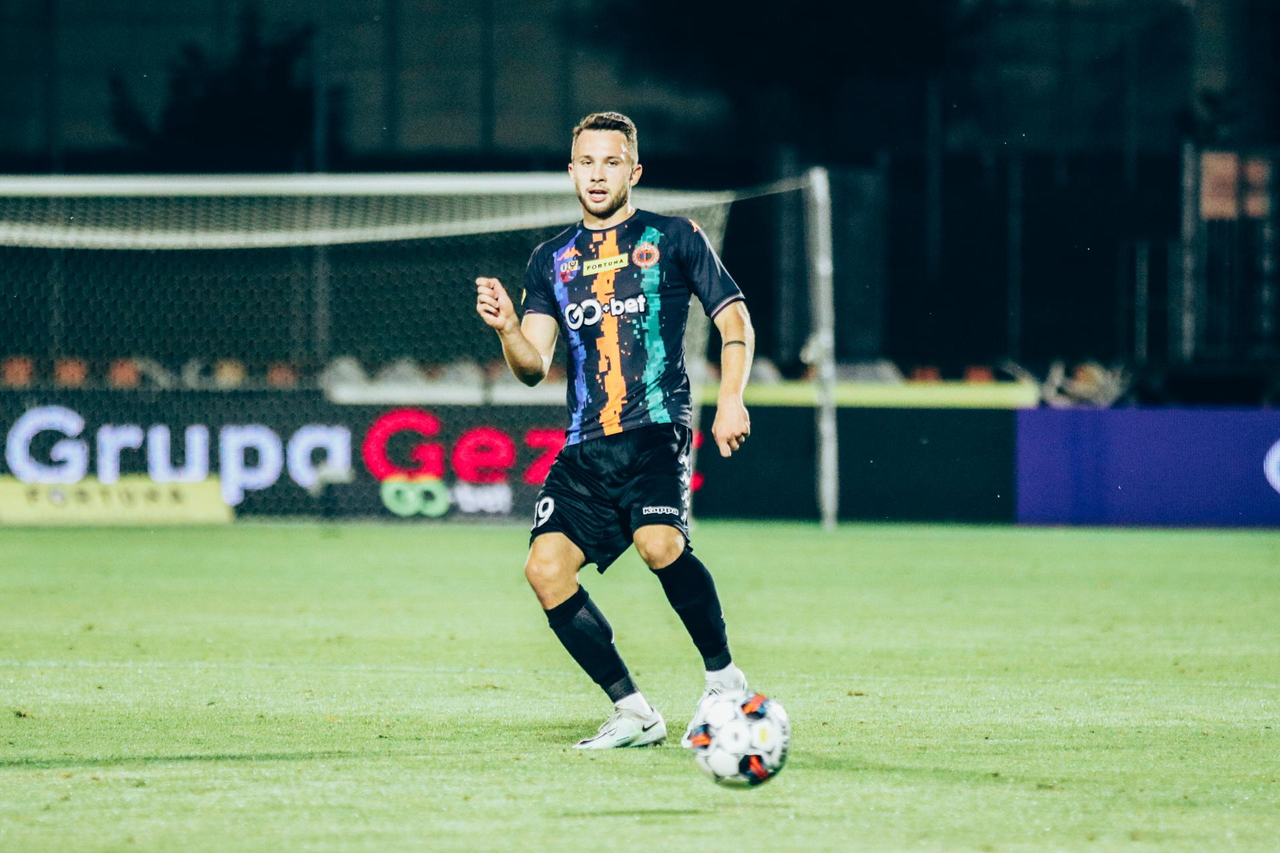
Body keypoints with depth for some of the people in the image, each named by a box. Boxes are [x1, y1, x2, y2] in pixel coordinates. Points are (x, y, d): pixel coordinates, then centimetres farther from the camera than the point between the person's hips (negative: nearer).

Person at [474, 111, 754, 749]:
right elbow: (533, 367, 8)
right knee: (546, 565, -14)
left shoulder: (674, 239, 7)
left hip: (657, 431, -4)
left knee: (659, 541, -31)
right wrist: (506, 327, -14)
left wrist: (731, 399, -8)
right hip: (586, 445, 4)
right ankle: (633, 714, -4)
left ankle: (724, 678, -11)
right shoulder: (552, 260, 16)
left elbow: (735, 320, 7)